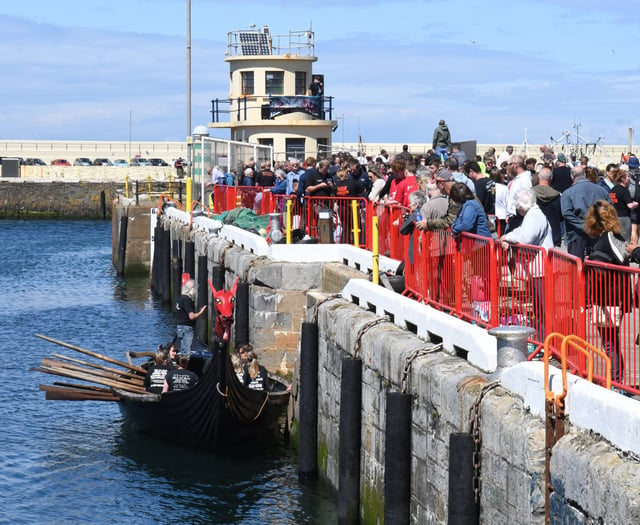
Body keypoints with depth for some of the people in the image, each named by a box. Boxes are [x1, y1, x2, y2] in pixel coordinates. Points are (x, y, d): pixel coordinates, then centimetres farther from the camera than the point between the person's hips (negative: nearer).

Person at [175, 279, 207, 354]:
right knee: (186, 353, -9)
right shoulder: (187, 300, -18)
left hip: (180, 326, 10)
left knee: (183, 351, 15)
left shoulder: (180, 298, 12)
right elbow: (192, 316, -22)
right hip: (187, 328, -10)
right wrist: (201, 312, -8)